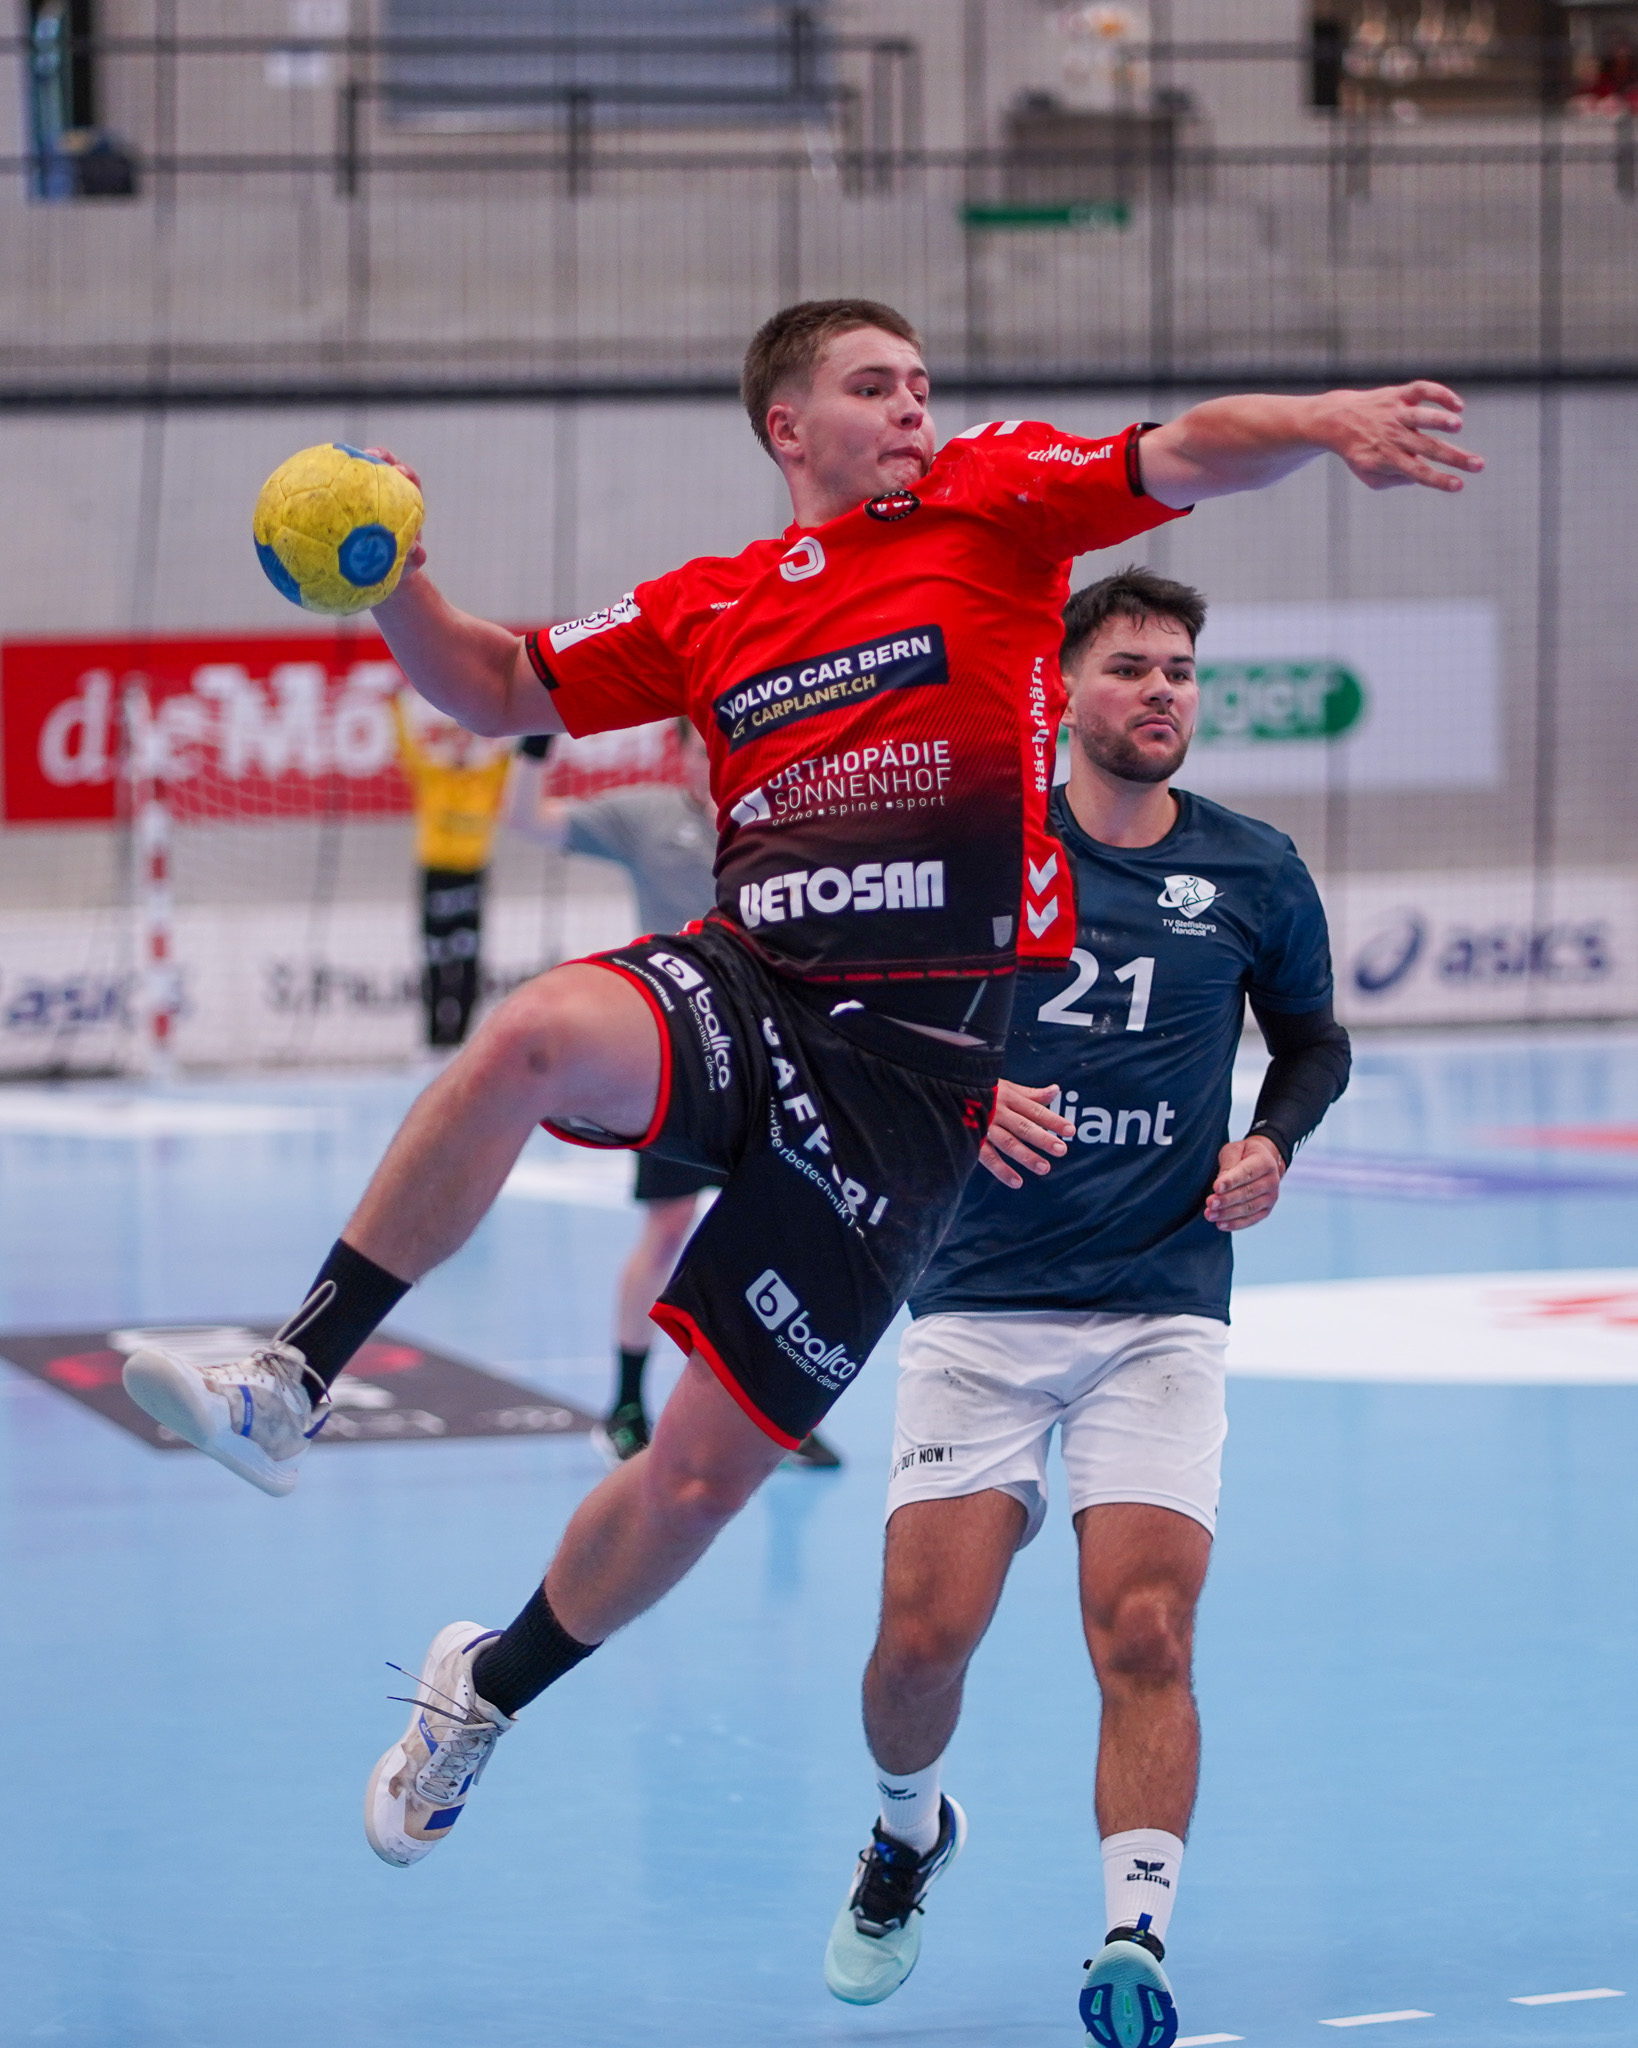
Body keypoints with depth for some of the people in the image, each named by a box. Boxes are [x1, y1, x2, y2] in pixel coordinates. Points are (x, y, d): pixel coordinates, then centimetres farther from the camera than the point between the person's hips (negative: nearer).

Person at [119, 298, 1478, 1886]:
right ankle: (287, 1391, -29)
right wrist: (391, 581, 5)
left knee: (702, 1474, -1)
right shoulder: (708, 609, 15)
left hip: (912, 1067, -2)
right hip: (742, 990, 2)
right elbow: (497, 690, 24)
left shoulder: (992, 497, 6)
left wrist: (1324, 420, -28)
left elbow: (1185, 455, -8)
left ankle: (487, 1692, 24)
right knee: (539, 1035, -35)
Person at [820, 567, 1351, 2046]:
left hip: (1161, 1307, 0)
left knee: (1145, 1634, -14)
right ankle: (910, 1832, 26)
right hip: (982, 1302, 0)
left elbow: (1314, 1039, 20)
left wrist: (1274, 1142, 0)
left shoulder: (1252, 873, 5)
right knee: (926, 1633, -5)